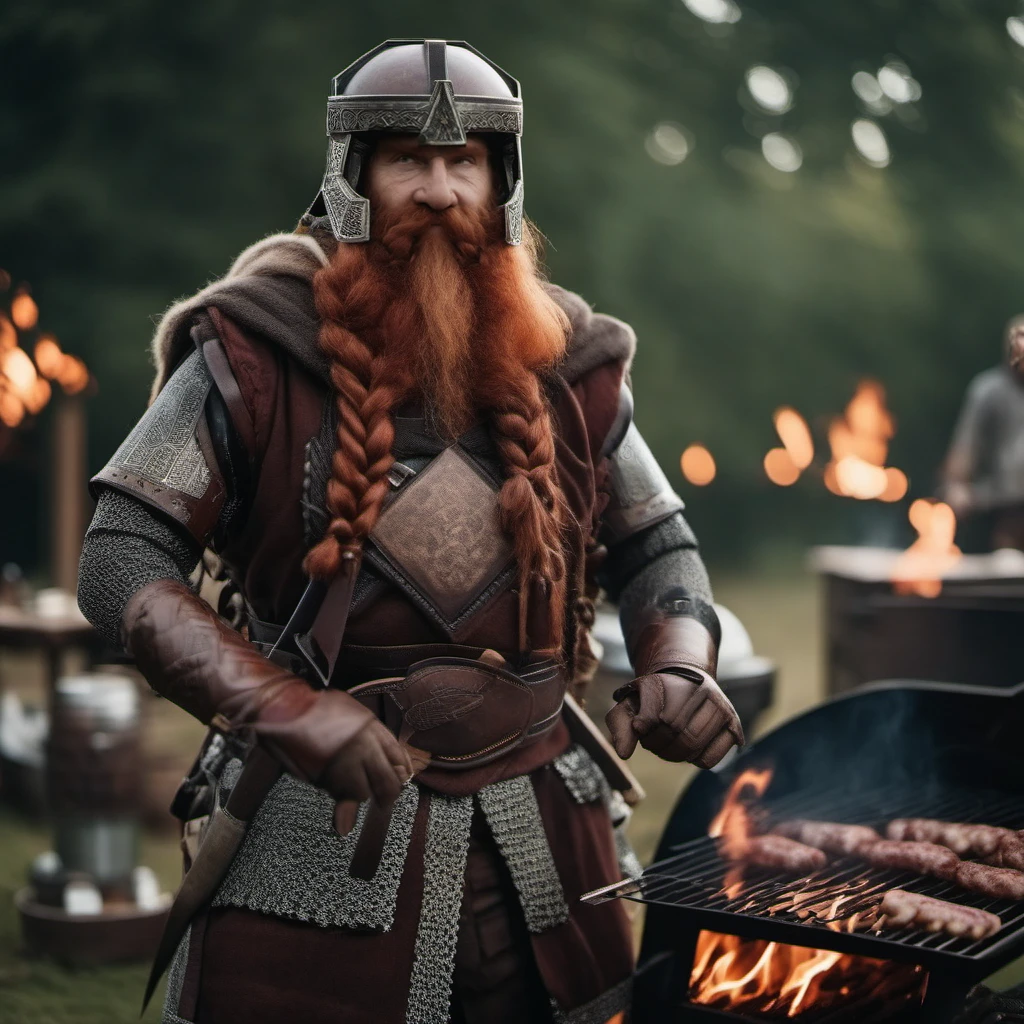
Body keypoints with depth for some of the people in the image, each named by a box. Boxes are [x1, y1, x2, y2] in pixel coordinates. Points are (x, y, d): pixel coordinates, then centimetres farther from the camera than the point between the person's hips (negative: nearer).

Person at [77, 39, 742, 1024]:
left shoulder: (564, 366, 3)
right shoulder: (255, 352, -8)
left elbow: (655, 547, 14)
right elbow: (118, 560, -11)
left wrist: (679, 665, -7)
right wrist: (281, 707, -25)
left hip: (542, 835, 4)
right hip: (318, 830, -3)